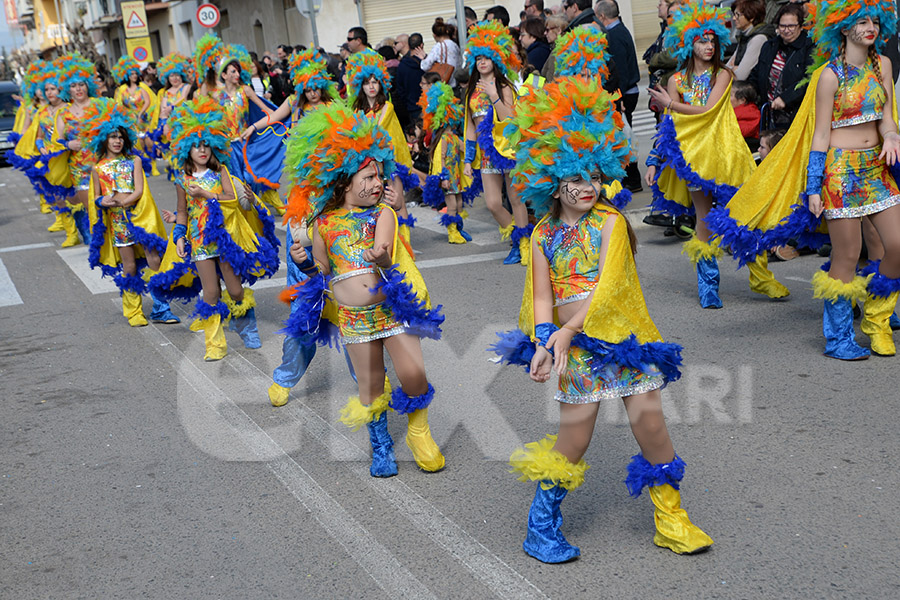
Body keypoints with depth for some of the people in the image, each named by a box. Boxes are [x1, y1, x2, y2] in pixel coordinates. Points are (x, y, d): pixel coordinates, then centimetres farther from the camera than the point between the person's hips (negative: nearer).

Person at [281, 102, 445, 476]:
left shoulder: (382, 213, -1)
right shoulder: (323, 223, 2)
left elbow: (383, 252, -19)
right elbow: (323, 269, 14)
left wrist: (382, 257, -39)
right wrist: (305, 261, -4)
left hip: (392, 307, -1)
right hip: (352, 316, 1)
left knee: (413, 375, -9)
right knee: (370, 385, 9)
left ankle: (419, 433, 18)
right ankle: (380, 445, 30)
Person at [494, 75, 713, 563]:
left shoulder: (610, 220, -1)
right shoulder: (543, 235, 6)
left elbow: (608, 287, -12)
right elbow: (542, 297, 1)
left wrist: (566, 331, -19)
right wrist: (543, 343, -17)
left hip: (623, 335, 0)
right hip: (574, 344, 0)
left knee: (649, 419, -2)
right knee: (575, 435, -1)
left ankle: (671, 521, 16)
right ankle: (542, 525, 18)